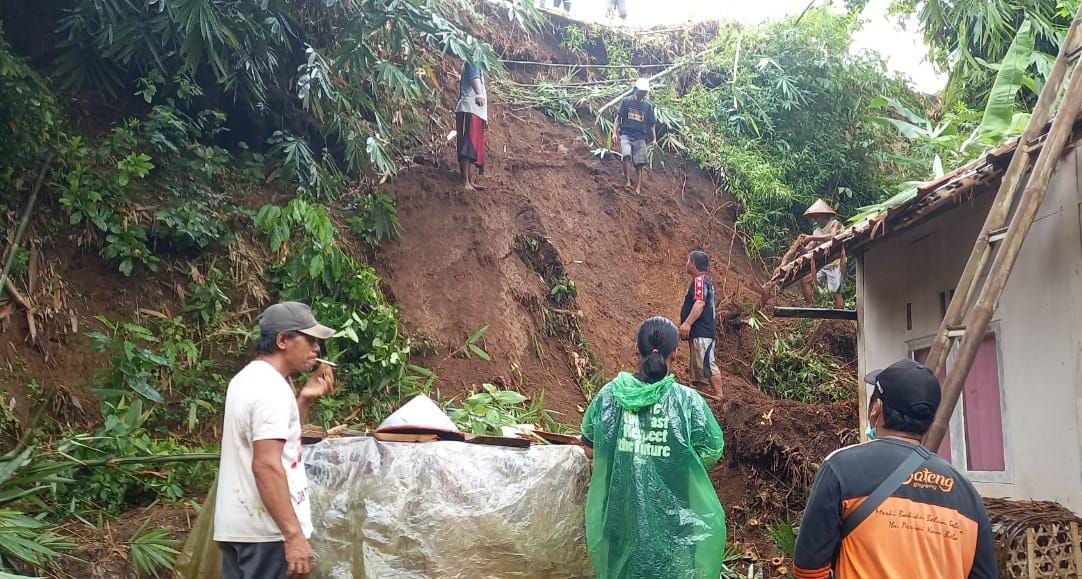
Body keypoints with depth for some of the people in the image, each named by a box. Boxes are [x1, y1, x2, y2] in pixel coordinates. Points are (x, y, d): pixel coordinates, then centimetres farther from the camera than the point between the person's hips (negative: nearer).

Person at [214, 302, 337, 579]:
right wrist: (294, 534, -26)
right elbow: (266, 465, -25)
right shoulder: (271, 388, -18)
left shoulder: (248, 379, 14)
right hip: (263, 528, -10)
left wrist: (304, 398, 12)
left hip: (237, 524, 10)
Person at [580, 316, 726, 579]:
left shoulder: (608, 395, -10)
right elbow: (711, 454, -7)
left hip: (618, 513, 2)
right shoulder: (688, 401, -17)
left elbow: (590, 449, 3)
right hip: (671, 517, -2)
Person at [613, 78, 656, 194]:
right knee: (626, 155, -29)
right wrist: (615, 132, -5)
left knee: (639, 164, -3)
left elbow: (652, 124, 13)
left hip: (640, 137, 2)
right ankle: (627, 182, -25)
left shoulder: (648, 106, 8)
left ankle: (638, 189, 0)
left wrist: (654, 139, 4)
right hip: (626, 135, -2)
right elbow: (618, 118, 5)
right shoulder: (626, 101, 3)